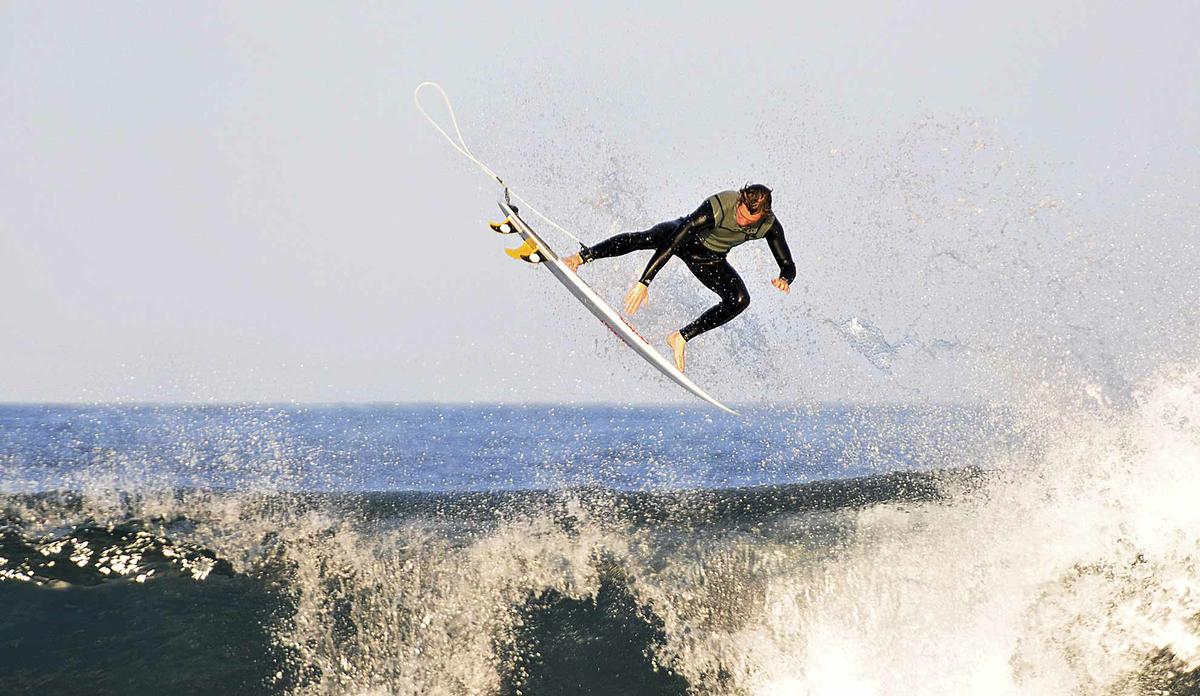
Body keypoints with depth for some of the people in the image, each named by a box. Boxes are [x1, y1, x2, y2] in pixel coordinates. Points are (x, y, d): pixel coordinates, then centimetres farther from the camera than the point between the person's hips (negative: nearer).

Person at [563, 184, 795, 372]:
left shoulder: (769, 226, -26)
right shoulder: (718, 207, -38)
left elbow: (787, 265, -14)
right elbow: (671, 243, -42)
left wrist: (784, 280, -41)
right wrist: (644, 282, -47)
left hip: (708, 260, 4)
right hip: (684, 235, -4)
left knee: (740, 300, -19)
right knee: (644, 239, -36)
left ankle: (681, 338, -7)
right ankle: (580, 258, -28)